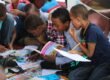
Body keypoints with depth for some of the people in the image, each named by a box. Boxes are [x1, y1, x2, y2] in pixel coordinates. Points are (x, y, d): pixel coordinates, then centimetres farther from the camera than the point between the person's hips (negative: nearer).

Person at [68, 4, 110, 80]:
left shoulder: (92, 30, -23)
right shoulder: (84, 30, 4)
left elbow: (90, 53, -14)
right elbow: (85, 48, 3)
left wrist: (79, 44, -3)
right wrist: (74, 36, 1)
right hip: (95, 61, 8)